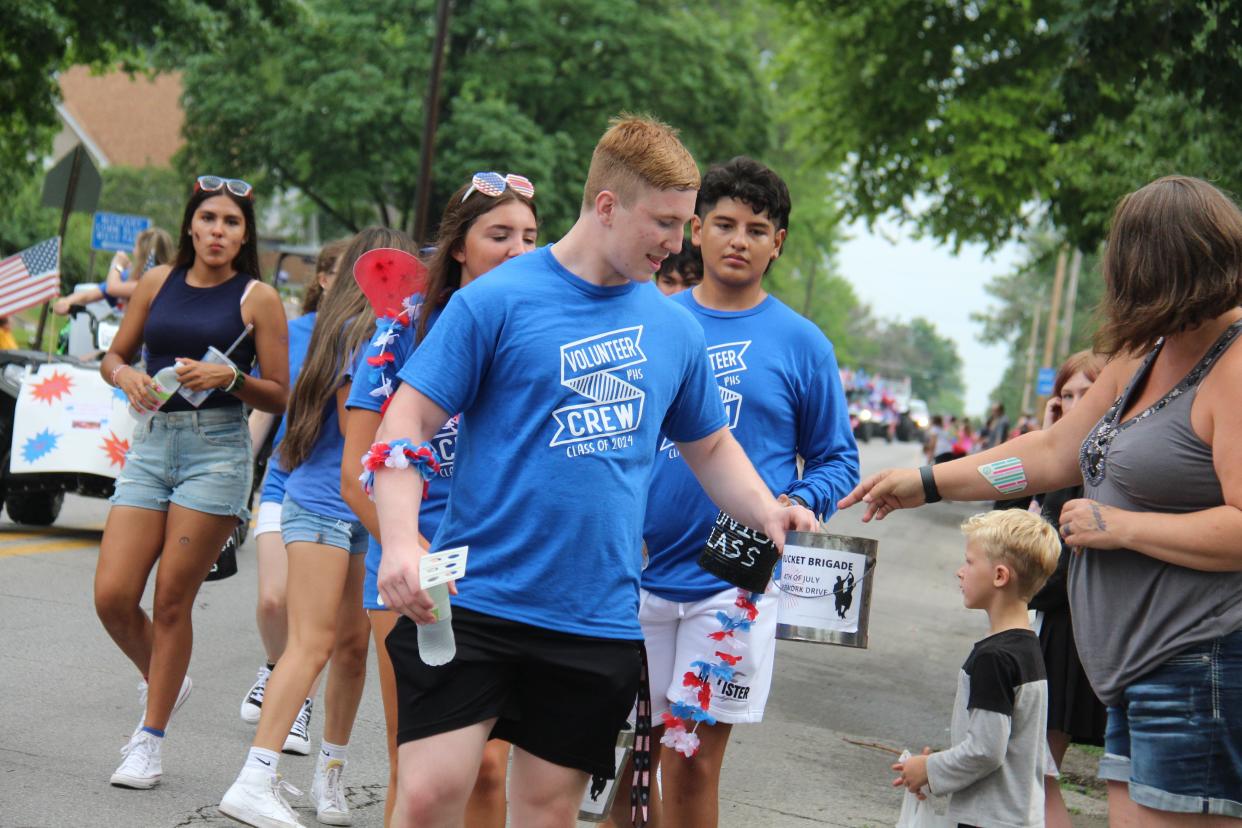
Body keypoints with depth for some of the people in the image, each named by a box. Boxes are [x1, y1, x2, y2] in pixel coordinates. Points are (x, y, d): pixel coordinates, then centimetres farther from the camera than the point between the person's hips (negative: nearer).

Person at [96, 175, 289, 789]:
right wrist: (128, 376, -4)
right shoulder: (158, 282, 10)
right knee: (112, 596, -4)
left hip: (217, 451, -4)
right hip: (151, 444, 4)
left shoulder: (258, 298, 0)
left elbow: (280, 397, 1)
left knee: (172, 600, -3)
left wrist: (230, 377, -16)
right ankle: (162, 683, 26)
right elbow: (114, 356, 19)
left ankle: (150, 738, 10)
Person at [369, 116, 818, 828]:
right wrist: (401, 542, -21)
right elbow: (408, 423, -6)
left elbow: (711, 445, 23)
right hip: (474, 603, -4)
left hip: (598, 624, 4)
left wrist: (765, 511, 3)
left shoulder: (675, 327, 10)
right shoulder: (497, 301, -5)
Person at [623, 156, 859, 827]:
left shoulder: (801, 343, 3)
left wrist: (799, 503, -12)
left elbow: (837, 458, 7)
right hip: (638, 571, 2)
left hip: (735, 581, -2)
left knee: (693, 763, -2)